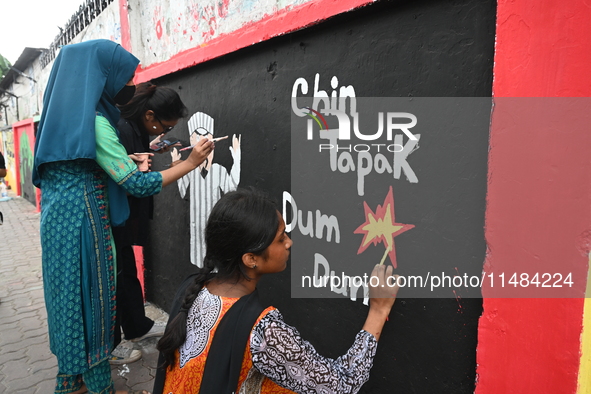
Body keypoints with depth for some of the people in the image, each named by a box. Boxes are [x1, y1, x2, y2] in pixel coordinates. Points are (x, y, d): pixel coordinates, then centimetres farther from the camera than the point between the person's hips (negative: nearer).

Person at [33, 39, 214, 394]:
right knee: (91, 299, 2)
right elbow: (136, 184, -20)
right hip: (82, 223, -9)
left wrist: (126, 161, 10)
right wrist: (190, 163, -14)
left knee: (72, 298, 17)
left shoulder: (65, 113, 10)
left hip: (59, 221, 9)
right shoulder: (93, 121, -18)